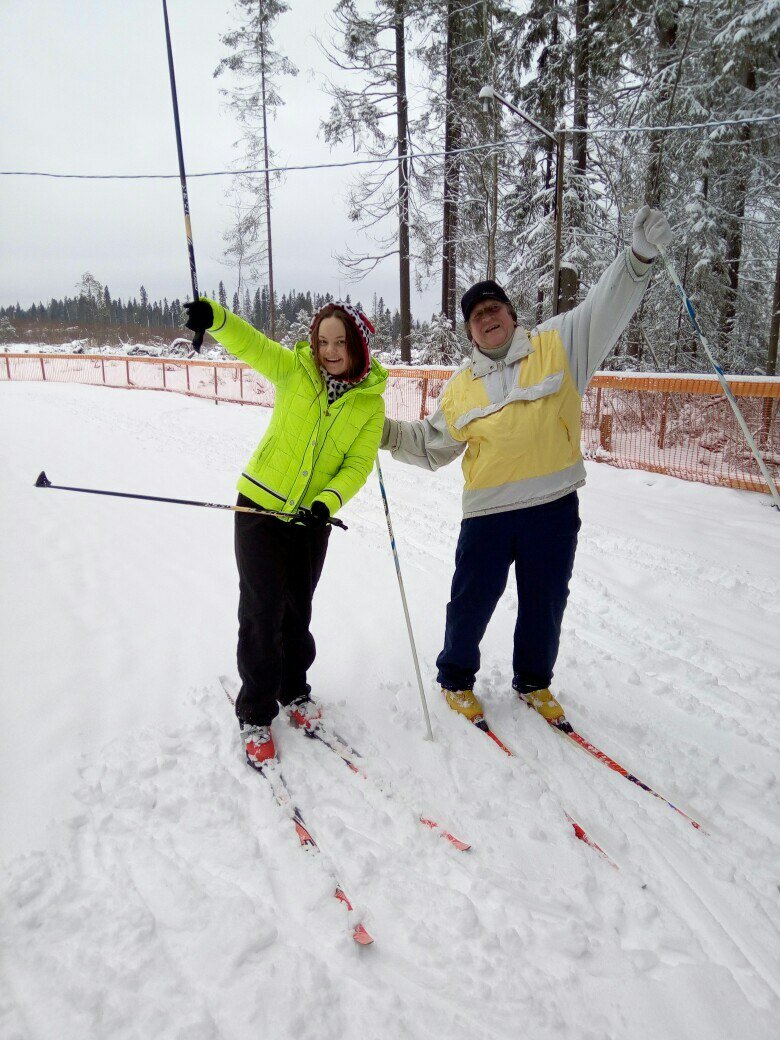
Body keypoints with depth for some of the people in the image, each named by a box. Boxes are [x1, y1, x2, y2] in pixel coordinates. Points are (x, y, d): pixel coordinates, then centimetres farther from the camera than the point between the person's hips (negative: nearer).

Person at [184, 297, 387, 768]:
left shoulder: (371, 402, -4)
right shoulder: (294, 369, -6)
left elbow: (358, 464, -8)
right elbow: (249, 342, -16)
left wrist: (329, 500, -24)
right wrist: (214, 316, -37)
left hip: (312, 519, 2)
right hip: (260, 506, -1)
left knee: (297, 610, 14)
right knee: (262, 611, 0)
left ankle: (293, 691, 37)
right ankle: (255, 713, 17)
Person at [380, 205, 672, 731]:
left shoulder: (558, 345, 3)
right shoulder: (461, 385, 9)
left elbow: (607, 307, -4)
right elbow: (433, 446, 16)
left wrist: (640, 254, -19)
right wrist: (387, 432, 5)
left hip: (554, 508, 0)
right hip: (487, 513, 1)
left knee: (544, 605, 14)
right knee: (471, 604, 10)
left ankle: (533, 681, 38)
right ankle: (456, 679, 35)